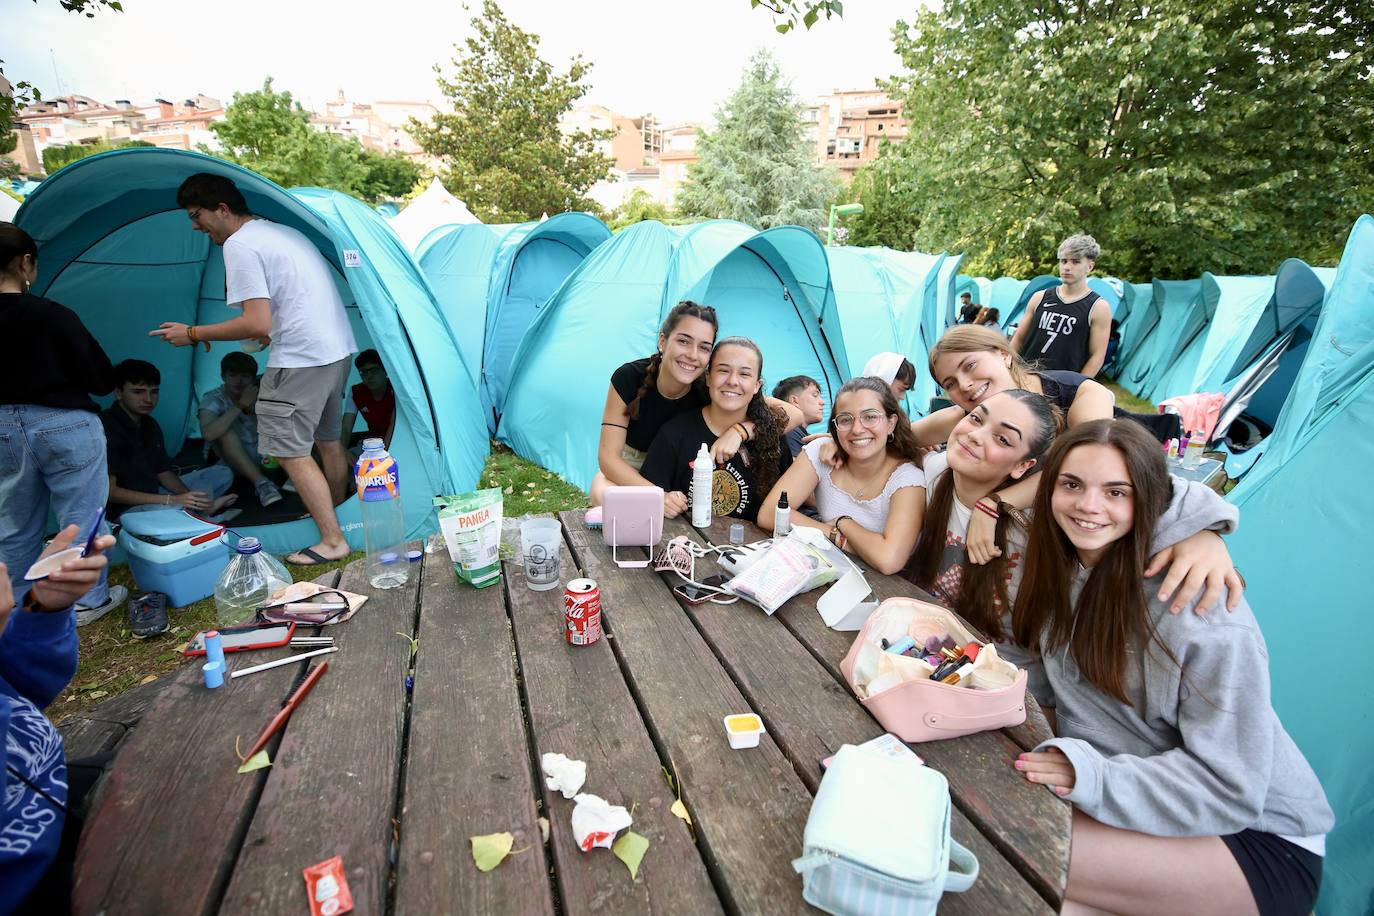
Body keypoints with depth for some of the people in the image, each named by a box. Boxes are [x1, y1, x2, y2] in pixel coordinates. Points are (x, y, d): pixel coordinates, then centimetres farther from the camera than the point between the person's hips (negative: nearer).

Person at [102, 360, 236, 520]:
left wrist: (189, 496, -8)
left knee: (222, 473, 8)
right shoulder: (105, 427, -17)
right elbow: (109, 491, -20)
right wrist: (171, 500, -24)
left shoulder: (150, 424, 9)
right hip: (124, 508, -8)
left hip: (154, 494, 9)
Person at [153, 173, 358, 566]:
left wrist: (193, 334, -6)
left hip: (301, 357, -10)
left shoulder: (239, 244, -10)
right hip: (339, 349, 10)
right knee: (328, 442, 18)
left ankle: (332, 541, 0)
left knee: (290, 451, -3)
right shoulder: (285, 232, 19)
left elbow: (257, 325, -17)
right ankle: (335, 519, 31)